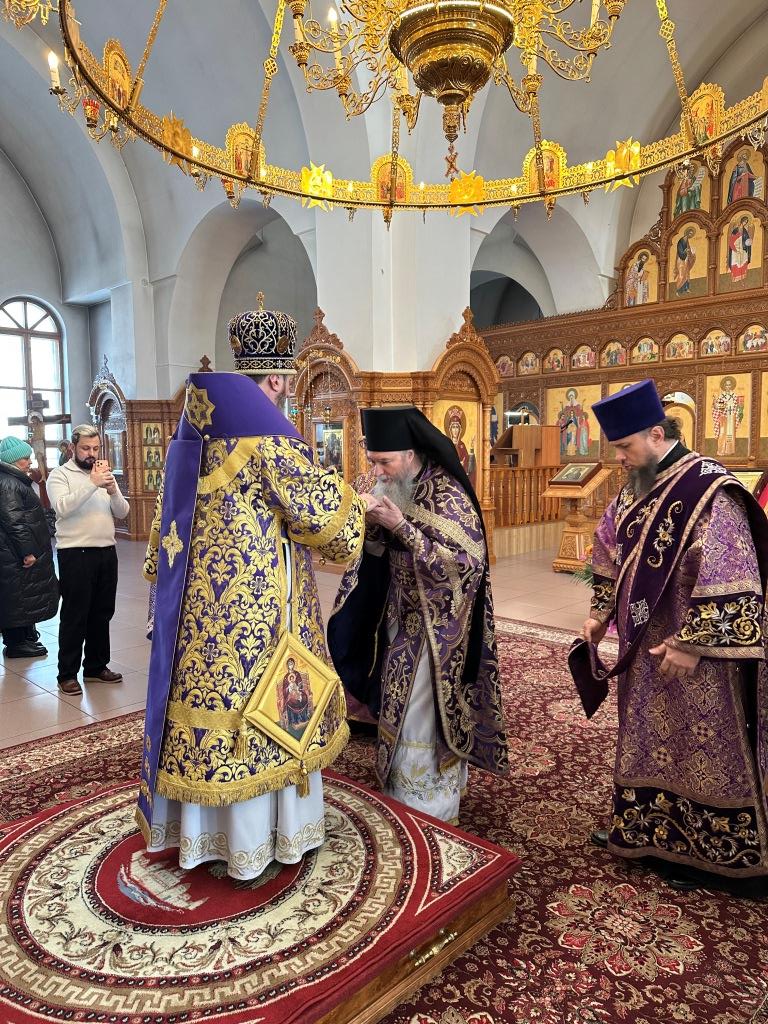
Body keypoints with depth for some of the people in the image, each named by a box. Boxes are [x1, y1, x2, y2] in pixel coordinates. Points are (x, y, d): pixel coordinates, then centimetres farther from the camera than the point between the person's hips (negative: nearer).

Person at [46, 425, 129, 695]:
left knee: (102, 613, 13)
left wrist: (113, 491, -12)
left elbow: (122, 513, 6)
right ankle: (67, 673, 12)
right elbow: (62, 508, -20)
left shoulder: (104, 475, 13)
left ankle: (96, 666, 26)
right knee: (74, 615, 1)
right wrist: (92, 484, -25)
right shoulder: (60, 475, -3)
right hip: (75, 554, -5)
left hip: (107, 552, 6)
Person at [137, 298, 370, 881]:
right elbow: (327, 518, -12)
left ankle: (203, 832, 34)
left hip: (198, 605, 8)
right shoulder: (269, 438, -18)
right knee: (258, 714, 7)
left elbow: (168, 527, 14)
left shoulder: (193, 433, 6)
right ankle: (251, 849, 23)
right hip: (258, 608, -7)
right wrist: (351, 501, 8)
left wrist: (163, 572, 24)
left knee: (211, 699, 17)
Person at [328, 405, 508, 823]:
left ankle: (428, 809, 19)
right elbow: (378, 553, 10)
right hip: (400, 617, 7)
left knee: (424, 715, 0)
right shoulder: (393, 489, 1)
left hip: (434, 626, -7)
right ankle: (401, 794, 35)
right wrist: (372, 527, -14)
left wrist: (402, 527, -29)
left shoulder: (447, 494, -20)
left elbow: (468, 561, -26)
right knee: (398, 709, 17)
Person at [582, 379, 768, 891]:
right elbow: (612, 551, 15)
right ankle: (643, 828, 37)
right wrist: (601, 613, 12)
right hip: (644, 645, 8)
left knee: (701, 746, 9)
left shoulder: (710, 492, -20)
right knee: (647, 740, 19)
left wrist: (690, 643, -22)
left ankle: (705, 850, 28)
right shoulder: (636, 487, 5)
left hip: (694, 655, -8)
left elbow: (726, 580, -24)